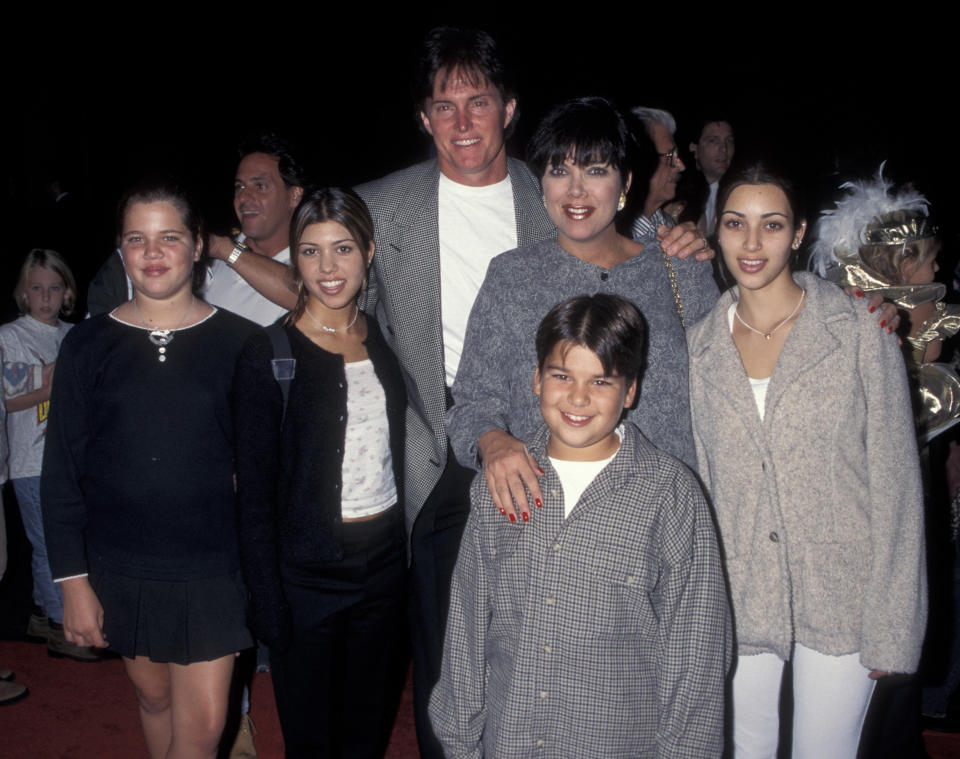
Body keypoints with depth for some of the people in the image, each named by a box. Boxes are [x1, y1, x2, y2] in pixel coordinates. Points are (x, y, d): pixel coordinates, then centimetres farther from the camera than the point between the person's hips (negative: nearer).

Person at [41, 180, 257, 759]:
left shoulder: (240, 343, -4)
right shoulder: (88, 346, -1)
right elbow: (61, 473, 1)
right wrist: (73, 580, -2)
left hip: (213, 568, -1)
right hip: (120, 570, 2)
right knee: (154, 695, 19)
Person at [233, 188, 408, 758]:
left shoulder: (384, 341, 4)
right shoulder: (270, 354, -9)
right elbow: (255, 492, -9)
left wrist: (412, 554, 7)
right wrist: (268, 604, -12)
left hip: (387, 562, 4)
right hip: (307, 572, -4)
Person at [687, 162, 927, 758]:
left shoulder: (861, 329, -7)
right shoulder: (700, 345, 2)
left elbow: (895, 480, -6)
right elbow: (698, 482, 8)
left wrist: (890, 627, -8)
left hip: (841, 596, -2)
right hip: (739, 600, 2)